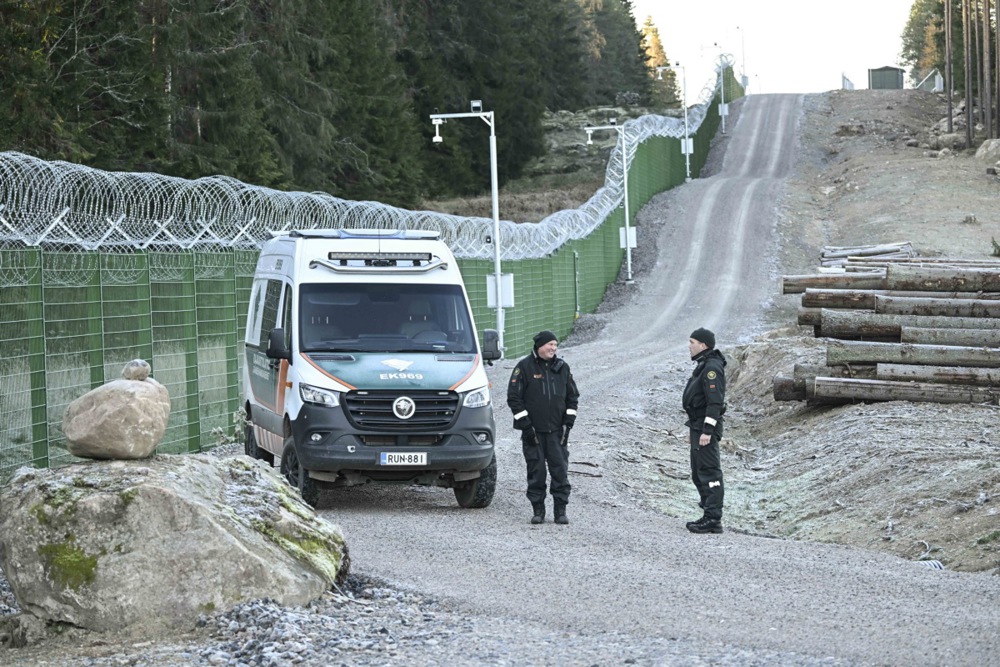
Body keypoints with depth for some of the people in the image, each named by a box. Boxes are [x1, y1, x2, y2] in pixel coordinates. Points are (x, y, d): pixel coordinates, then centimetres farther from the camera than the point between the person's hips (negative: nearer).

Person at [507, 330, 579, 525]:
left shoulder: (562, 368, 9)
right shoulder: (524, 367, -2)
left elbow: (573, 397, 16)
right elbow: (514, 397, -4)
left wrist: (568, 423, 5)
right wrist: (526, 425, -9)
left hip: (557, 430, 3)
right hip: (533, 431, -3)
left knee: (560, 470, -2)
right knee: (536, 471, 0)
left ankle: (560, 510, 5)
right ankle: (538, 510, 9)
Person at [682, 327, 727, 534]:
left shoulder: (712, 368, -18)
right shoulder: (704, 365, 15)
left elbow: (715, 401, -24)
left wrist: (707, 431, -26)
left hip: (705, 427, -11)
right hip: (698, 426, 11)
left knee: (709, 472, -9)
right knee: (698, 473, 16)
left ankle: (713, 519, -9)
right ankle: (710, 516, 23)